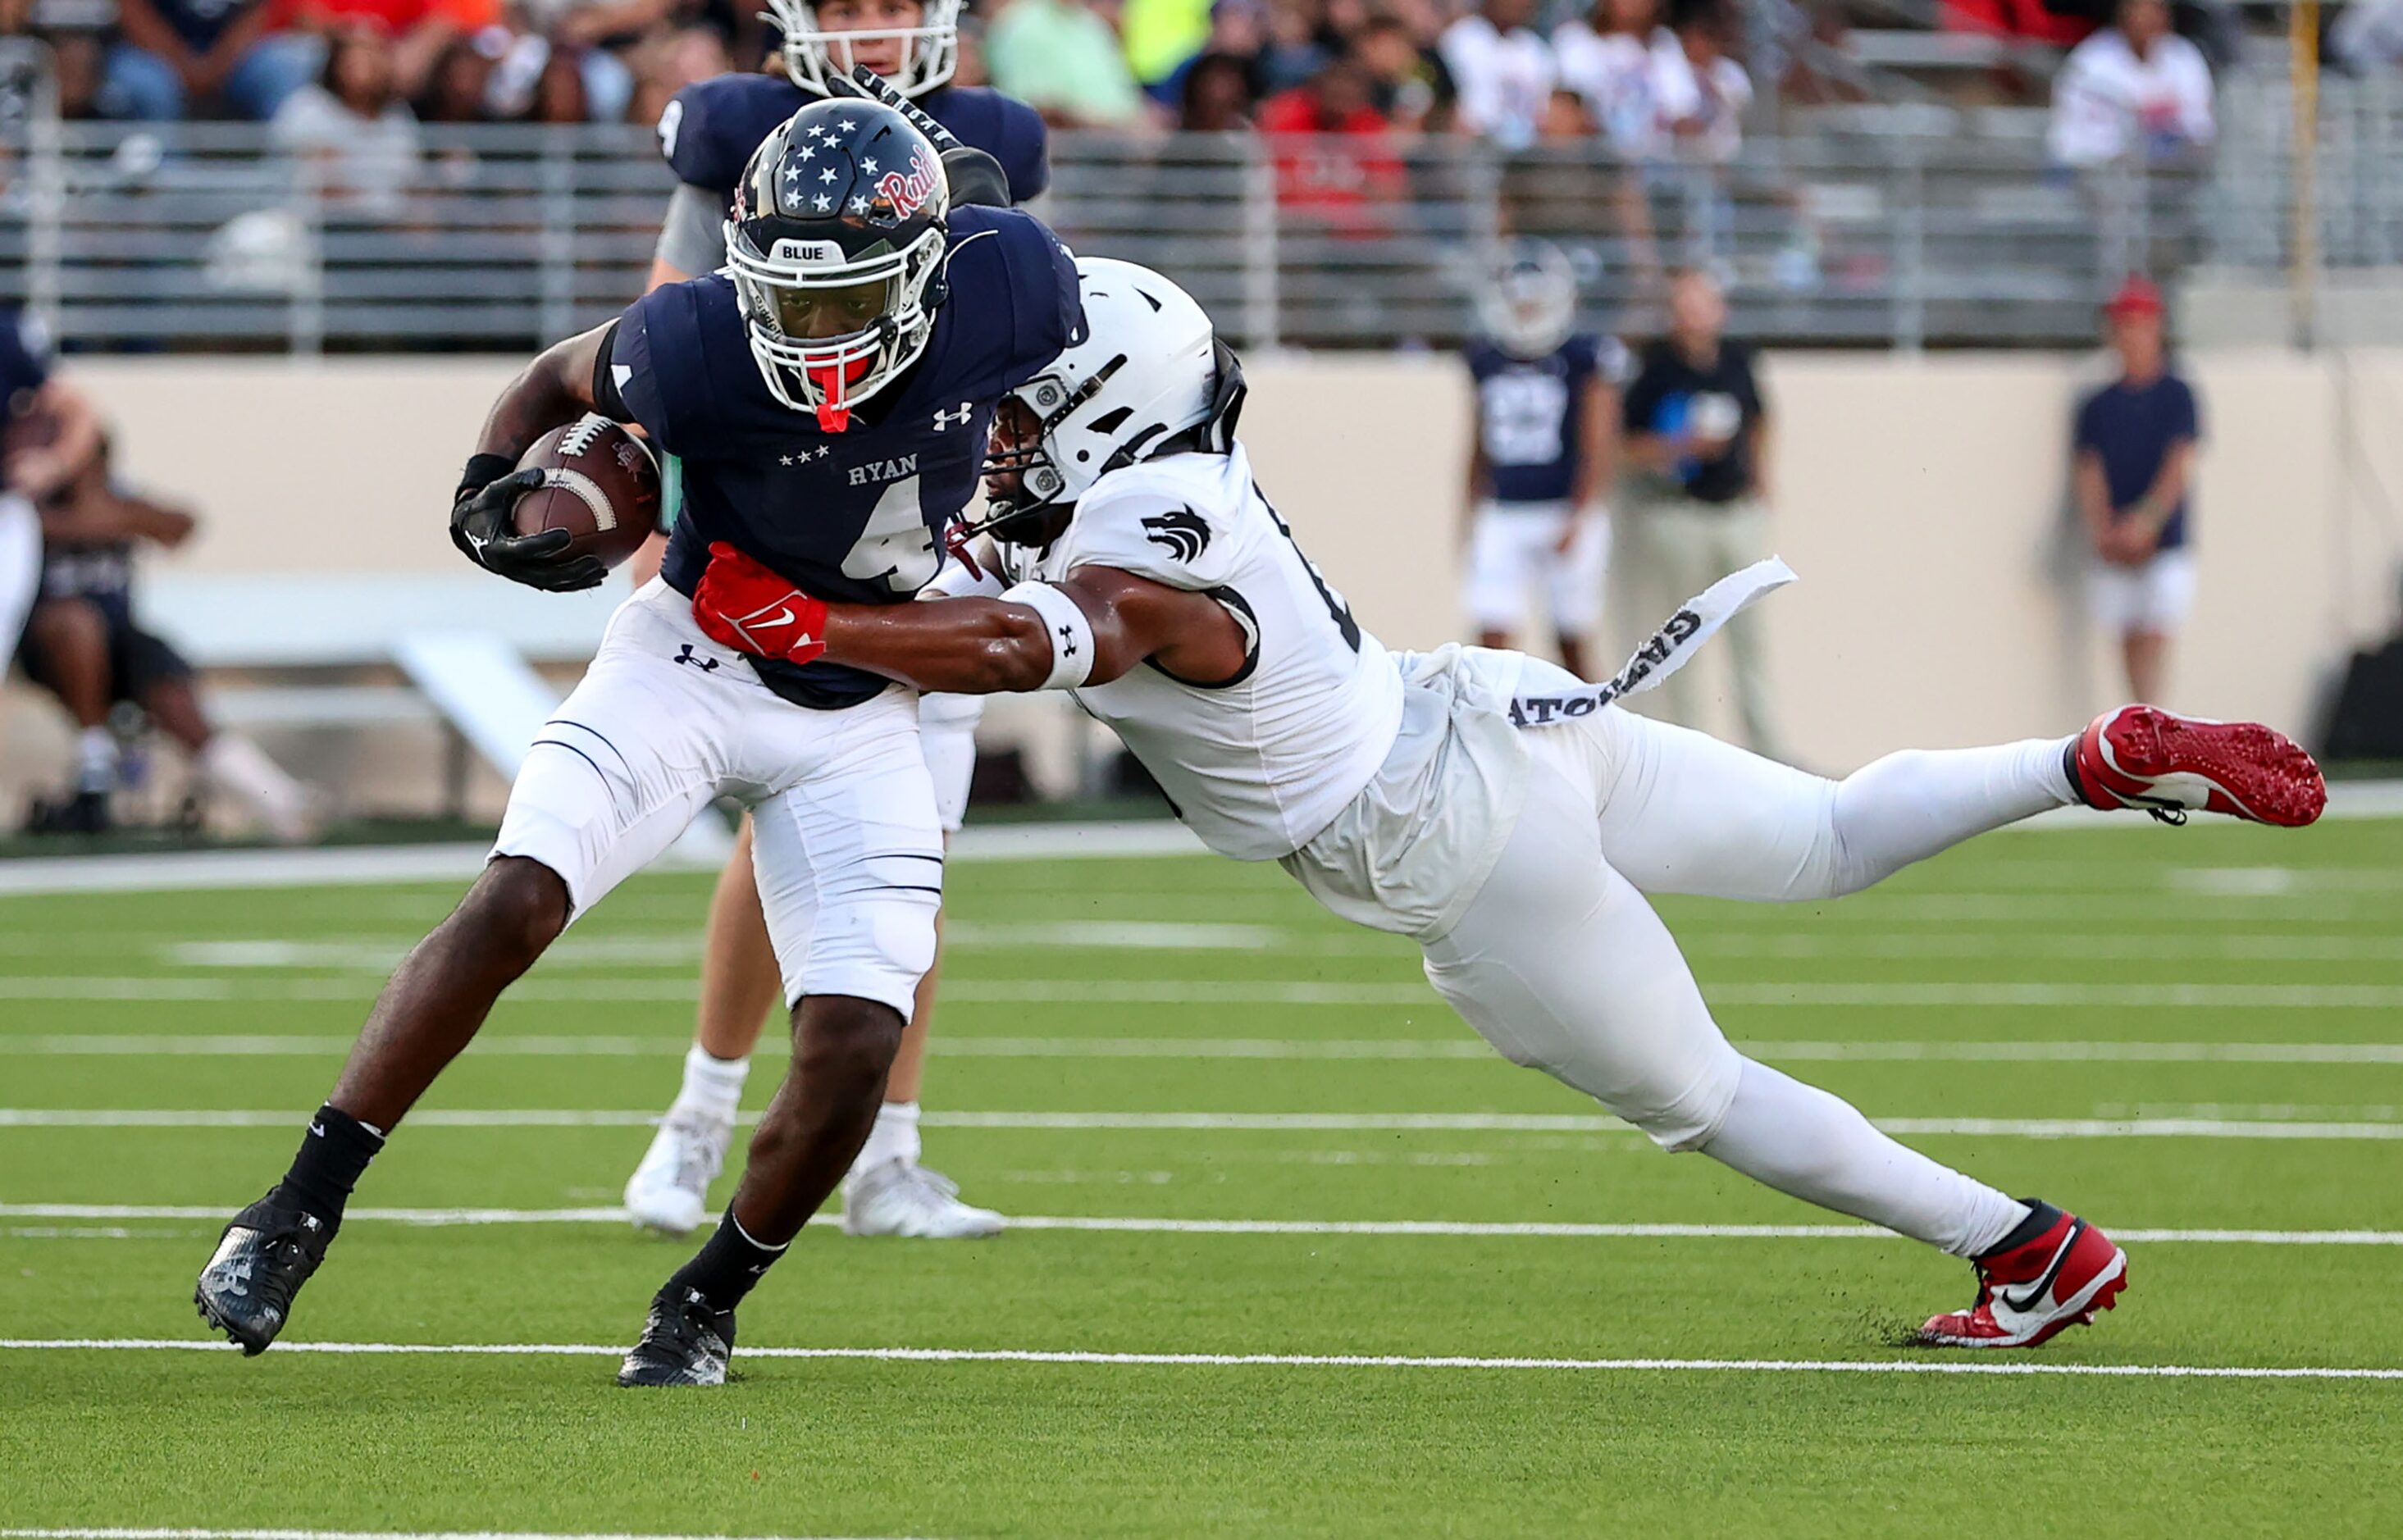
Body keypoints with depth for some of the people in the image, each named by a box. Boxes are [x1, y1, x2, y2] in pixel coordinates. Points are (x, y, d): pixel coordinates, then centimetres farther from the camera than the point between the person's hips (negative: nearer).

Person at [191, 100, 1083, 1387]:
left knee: (854, 1049, -10)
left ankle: (704, 1306, 14)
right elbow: (558, 380, -3)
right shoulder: (699, 348, -25)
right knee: (515, 903, -22)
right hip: (692, 662, -2)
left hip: (859, 712, 2)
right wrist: (489, 493, -20)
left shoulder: (1006, 289, -21)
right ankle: (295, 1217, -15)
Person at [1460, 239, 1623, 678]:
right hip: (1504, 518, 4)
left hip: (1567, 515, -4)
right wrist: (1472, 510, 17)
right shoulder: (1487, 359, 8)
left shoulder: (1586, 358, -6)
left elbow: (1597, 446, -9)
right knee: (1492, 636, -7)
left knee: (1571, 642, 5)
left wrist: (1579, 518, -16)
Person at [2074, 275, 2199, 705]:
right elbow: (2089, 474, 6)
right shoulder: (2098, 406, 13)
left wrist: (2146, 520, -19)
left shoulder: (2176, 395, 2)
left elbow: (2179, 468, -6)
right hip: (2114, 551, 4)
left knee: (2156, 634, -15)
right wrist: (2102, 531, -11)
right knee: (2129, 638, 4)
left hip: (2164, 542, -4)